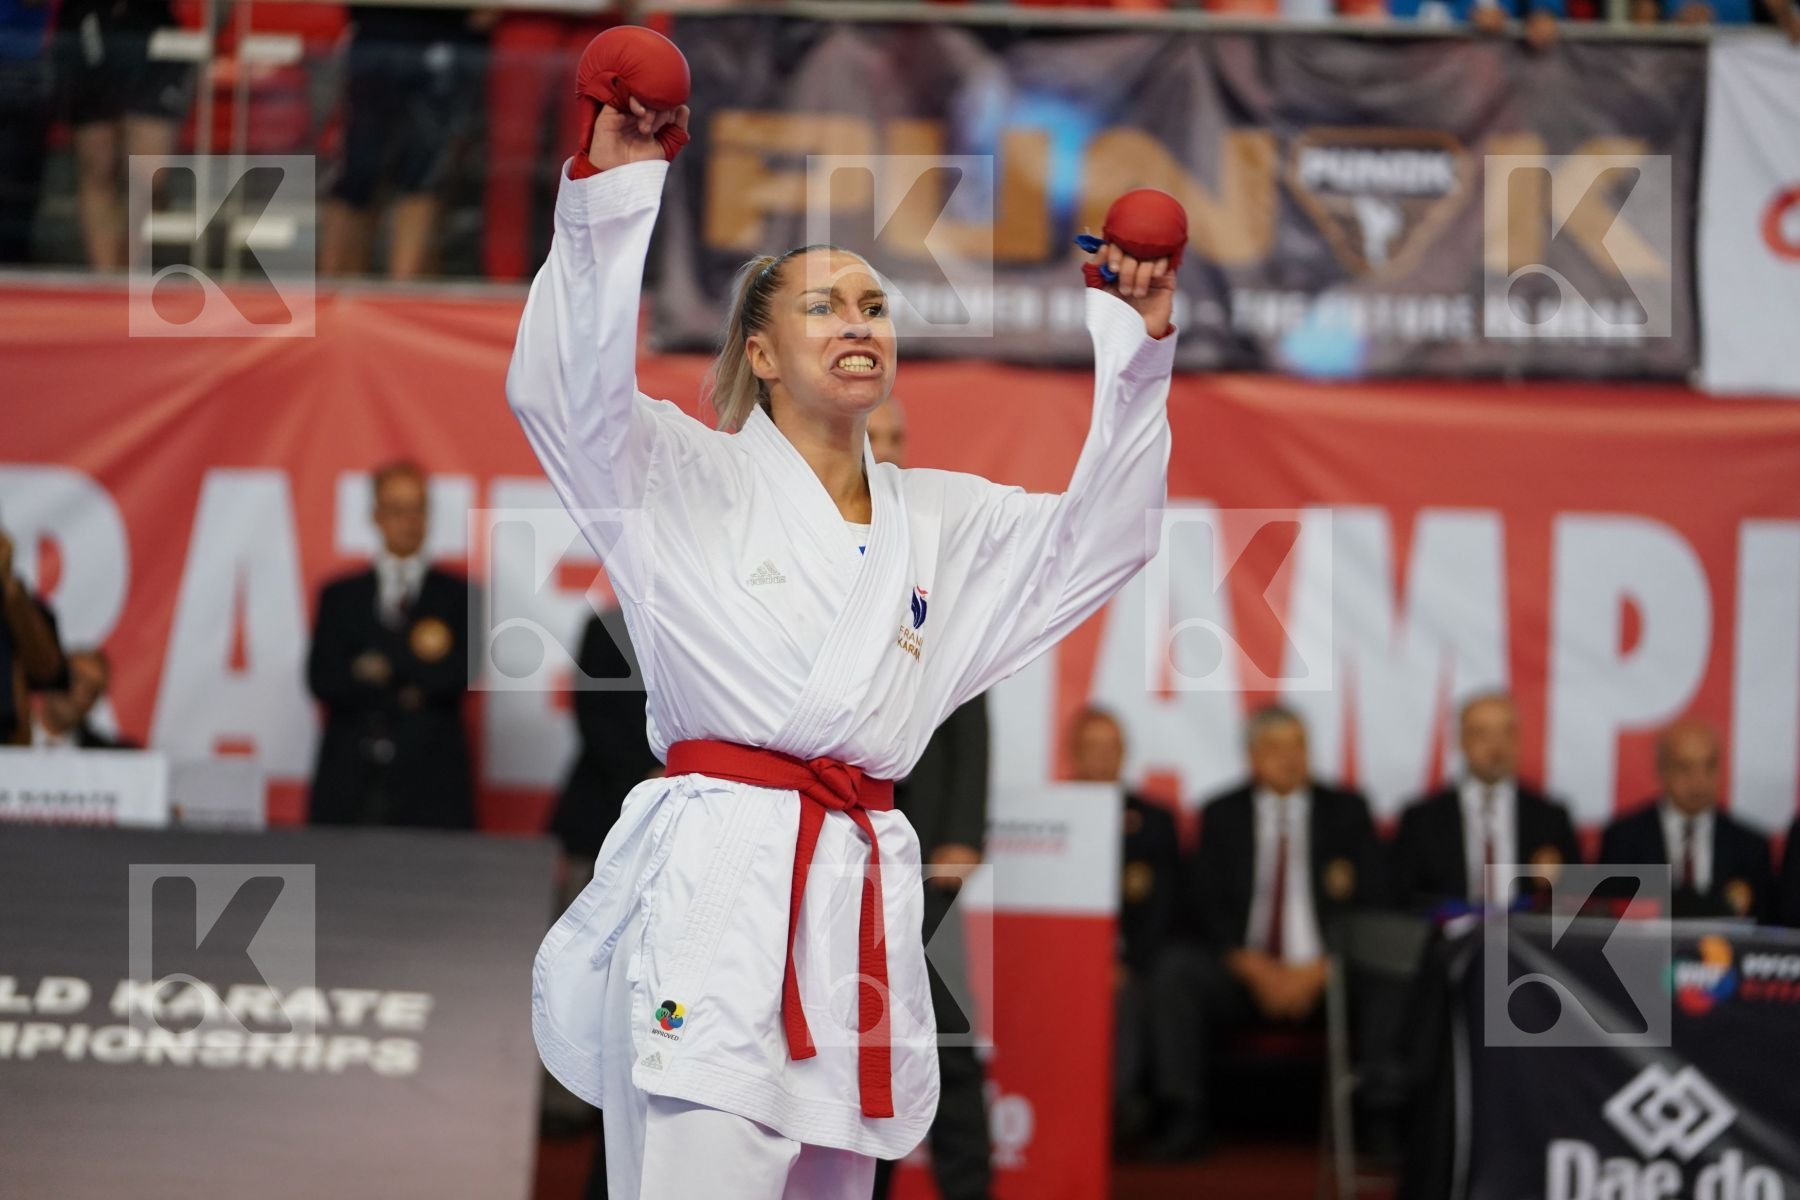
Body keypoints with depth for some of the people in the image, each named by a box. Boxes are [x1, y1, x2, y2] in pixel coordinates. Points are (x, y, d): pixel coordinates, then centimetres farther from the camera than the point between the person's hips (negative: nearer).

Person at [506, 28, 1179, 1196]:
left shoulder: (939, 519, 21)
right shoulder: (695, 479, 7)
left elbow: (1100, 534, 22)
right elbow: (569, 389, -8)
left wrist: (1140, 349, 14)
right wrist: (610, 189, -15)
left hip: (866, 899, 6)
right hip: (716, 889, -6)